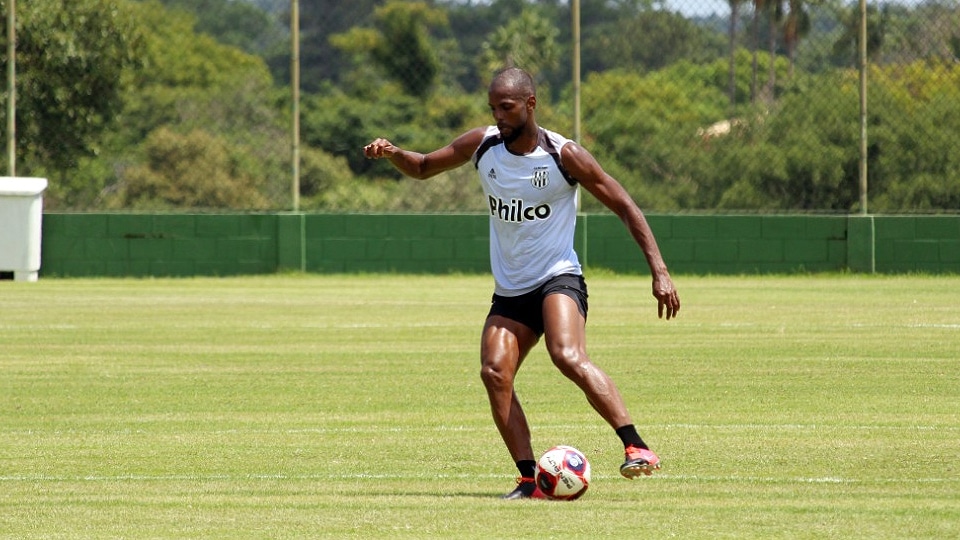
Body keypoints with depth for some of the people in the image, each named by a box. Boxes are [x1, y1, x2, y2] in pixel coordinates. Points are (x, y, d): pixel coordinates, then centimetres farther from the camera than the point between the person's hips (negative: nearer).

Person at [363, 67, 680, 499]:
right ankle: (531, 479, -15)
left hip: (558, 279, -5)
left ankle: (636, 448, -31)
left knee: (568, 357, -31)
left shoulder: (564, 156, -10)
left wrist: (659, 270, -13)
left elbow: (625, 207, -6)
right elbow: (423, 168, 18)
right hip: (509, 291, 5)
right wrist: (392, 154, -6)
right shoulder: (481, 145, 3)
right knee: (494, 373, -16)